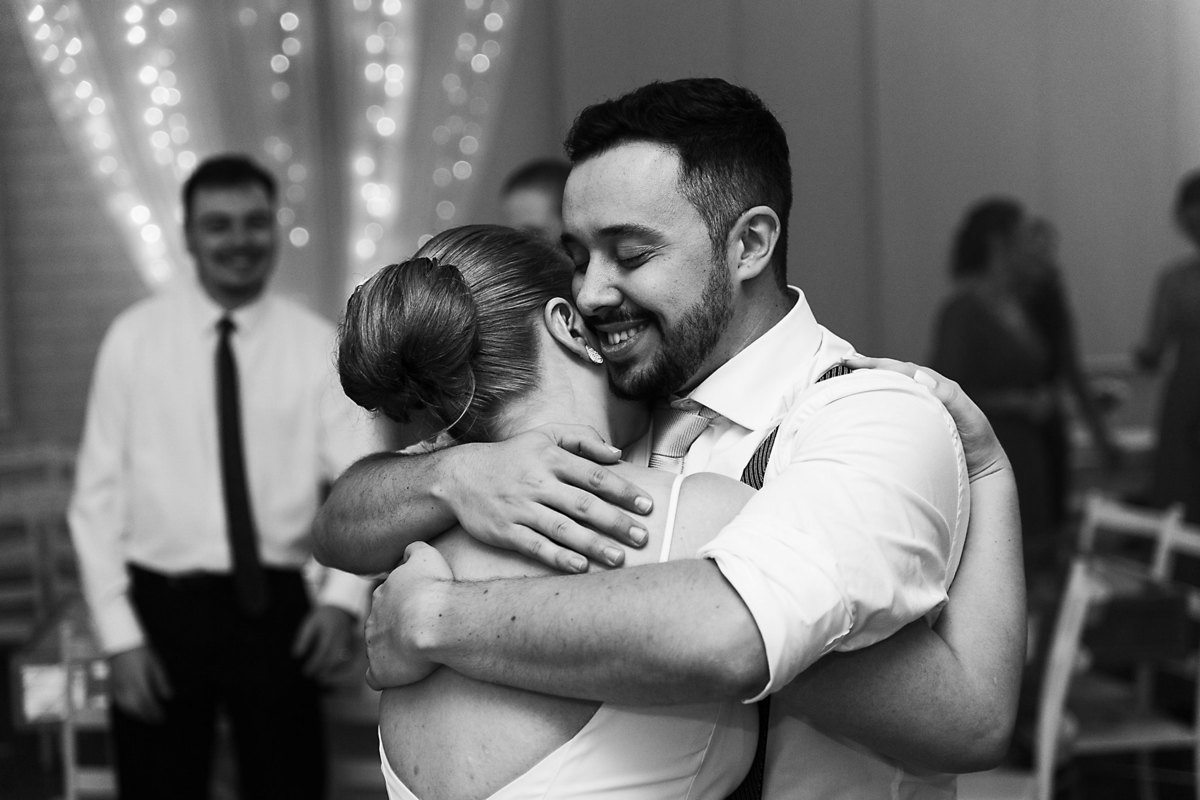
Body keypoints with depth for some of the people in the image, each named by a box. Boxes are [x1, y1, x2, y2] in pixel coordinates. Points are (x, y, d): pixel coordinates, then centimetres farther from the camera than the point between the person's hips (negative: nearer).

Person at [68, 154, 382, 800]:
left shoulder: (317, 345, 0)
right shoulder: (134, 338, -1)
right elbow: (97, 495, -1)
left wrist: (344, 594, -22)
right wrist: (118, 633, -7)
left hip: (275, 606, 1)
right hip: (161, 605, 0)